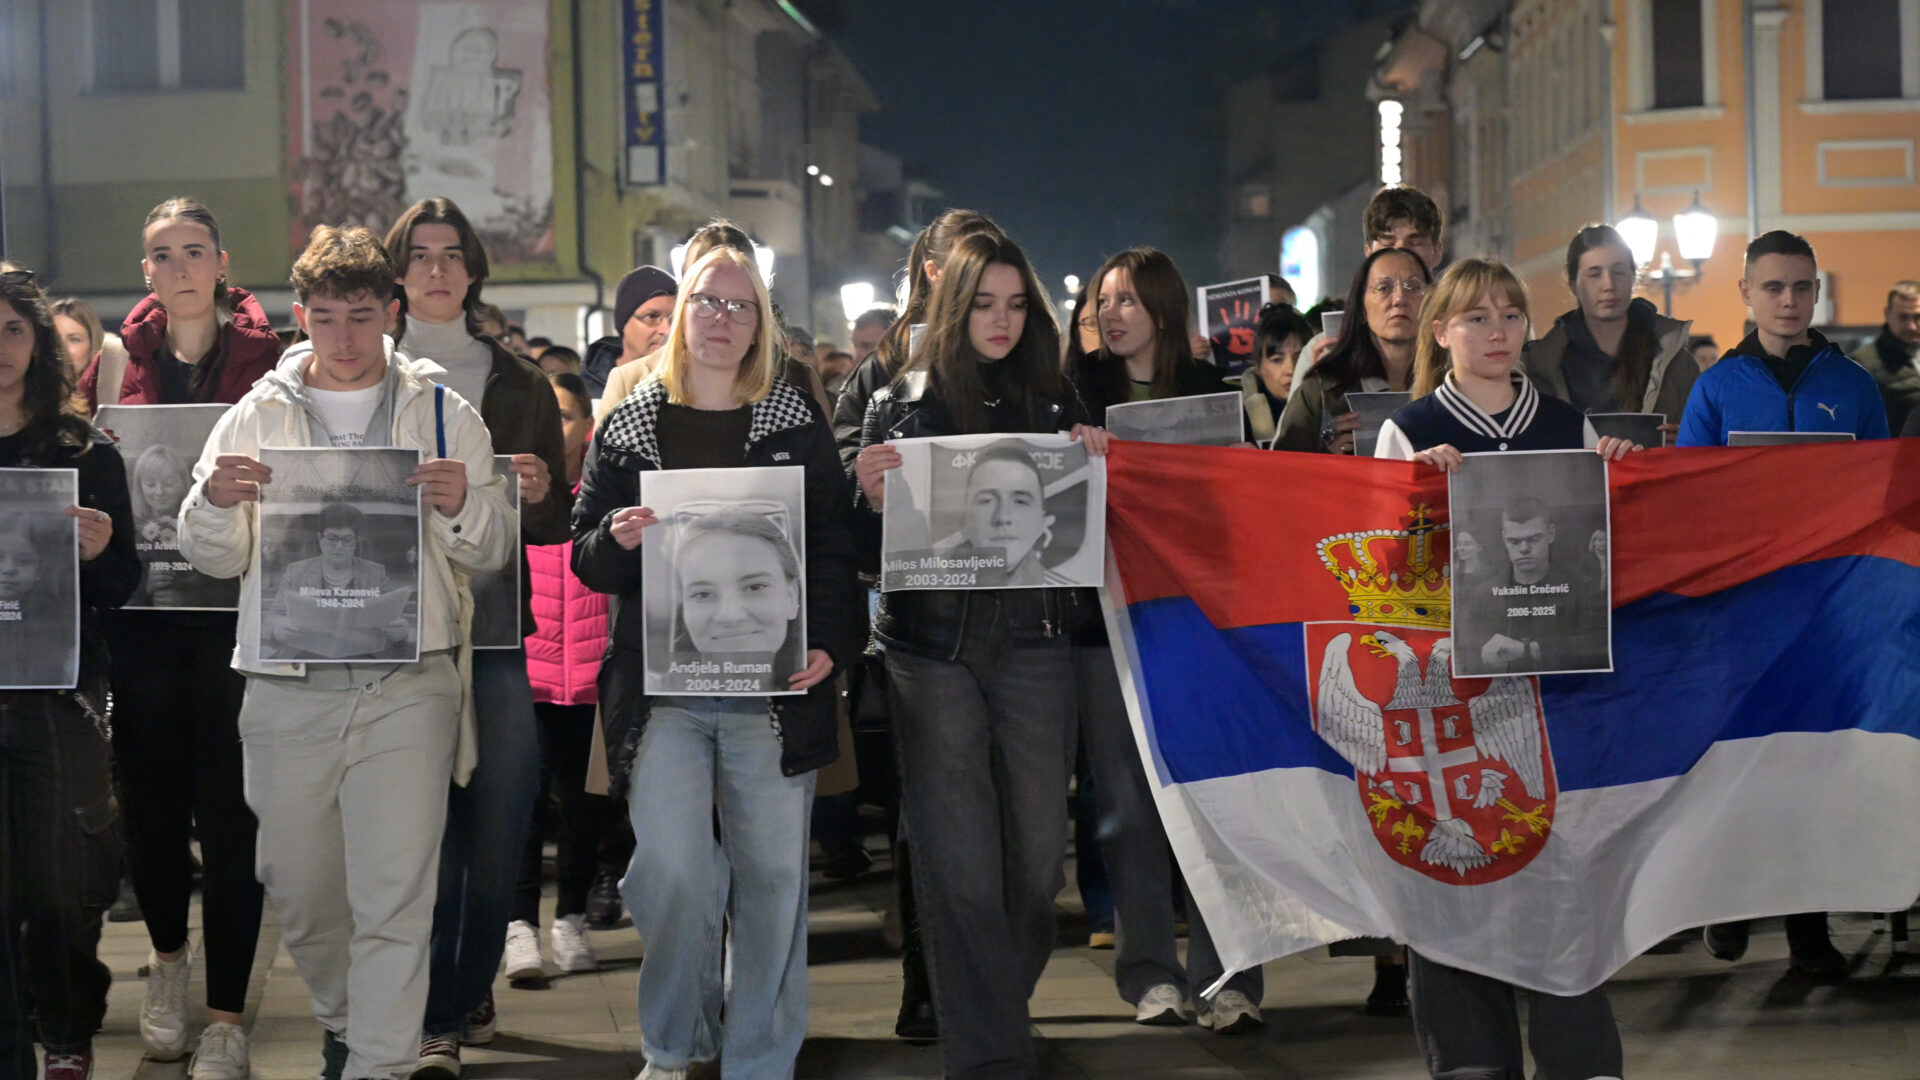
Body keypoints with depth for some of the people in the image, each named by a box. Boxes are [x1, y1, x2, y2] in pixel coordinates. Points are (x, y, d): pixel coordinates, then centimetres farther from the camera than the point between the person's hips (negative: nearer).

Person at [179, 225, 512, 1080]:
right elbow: (213, 559, 8)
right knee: (297, 888, 12)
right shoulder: (254, 419, 10)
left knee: (395, 899, -8)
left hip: (407, 686, -2)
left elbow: (493, 553, 6)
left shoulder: (444, 416, 7)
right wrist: (215, 501, -13)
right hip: (288, 690, 2)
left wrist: (463, 506, -16)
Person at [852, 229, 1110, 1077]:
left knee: (1038, 847, 5)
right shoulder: (902, 404, 5)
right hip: (933, 648, -2)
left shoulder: (1055, 401, 9)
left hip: (1033, 641, 2)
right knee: (957, 858, -4)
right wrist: (874, 494, -15)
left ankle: (1005, 1002, 28)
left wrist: (1094, 469, -8)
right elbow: (867, 546, 5)